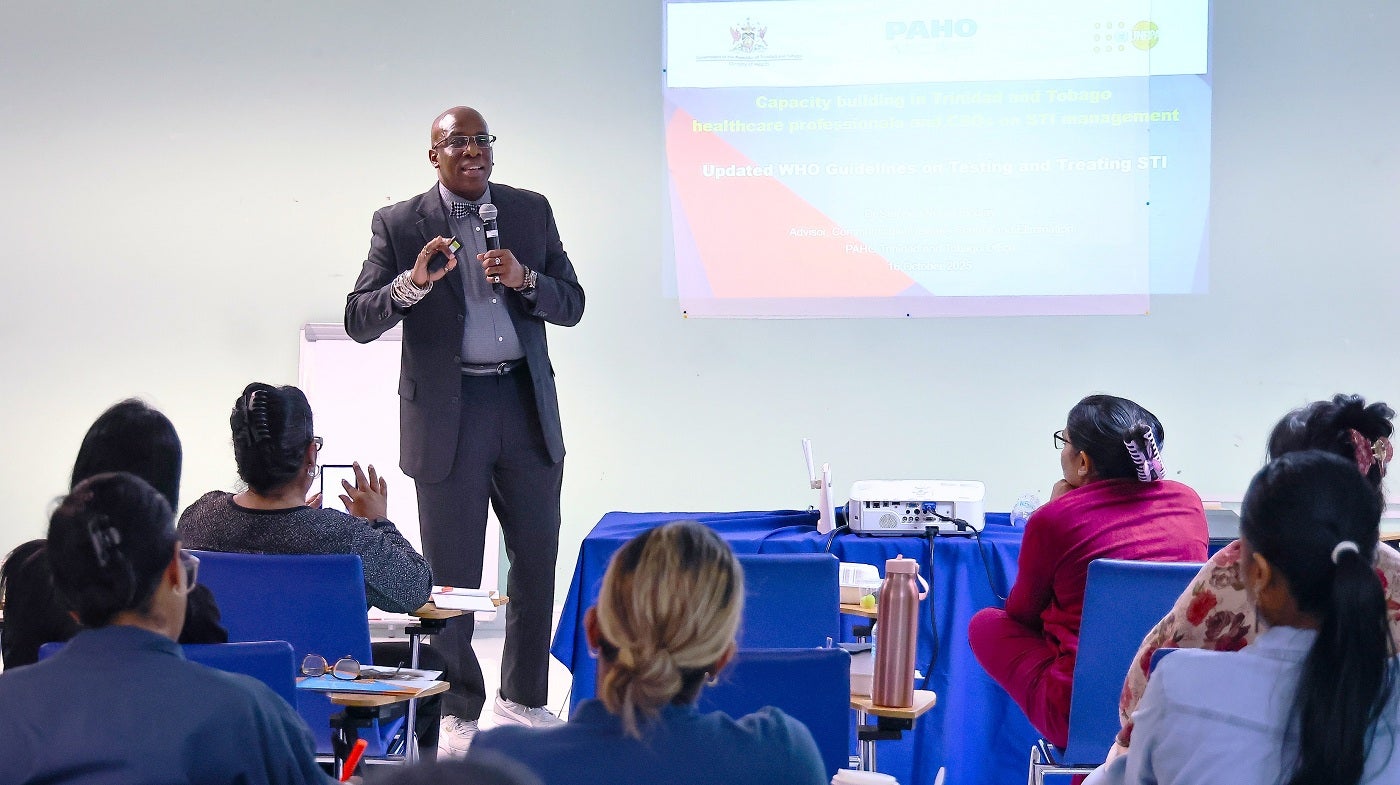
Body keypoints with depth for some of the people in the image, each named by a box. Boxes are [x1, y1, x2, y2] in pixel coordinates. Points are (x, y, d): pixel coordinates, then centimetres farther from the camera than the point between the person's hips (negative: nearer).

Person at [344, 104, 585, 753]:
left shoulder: (531, 211, 8)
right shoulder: (399, 225, 0)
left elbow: (571, 305, 6)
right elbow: (360, 322, -5)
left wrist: (523, 279, -14)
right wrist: (412, 282, -22)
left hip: (527, 409, 3)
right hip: (448, 415, -3)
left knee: (537, 563, 9)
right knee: (452, 575, 1)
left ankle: (523, 700, 23)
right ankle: (459, 712, 12)